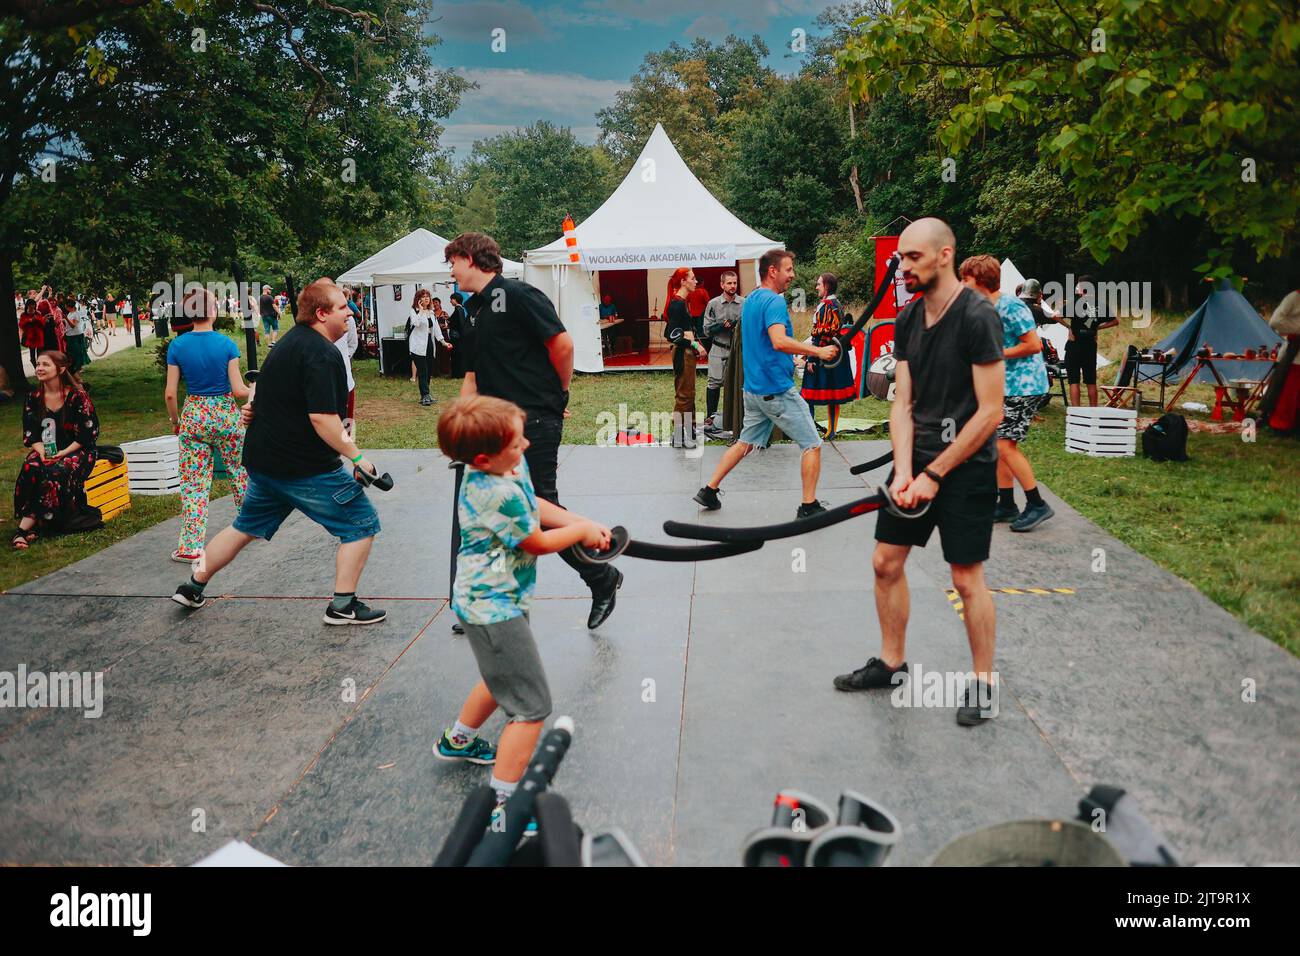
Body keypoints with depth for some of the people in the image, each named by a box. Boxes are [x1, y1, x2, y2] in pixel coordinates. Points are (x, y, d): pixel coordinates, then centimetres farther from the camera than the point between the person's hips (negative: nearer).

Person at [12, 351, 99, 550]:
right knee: (30, 469, -28)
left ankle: (25, 527, -28)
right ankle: (28, 525, -31)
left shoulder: (77, 396, -8)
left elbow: (89, 432, -9)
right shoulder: (33, 398, 7)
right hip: (46, 451, 4)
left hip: (77, 450, -4)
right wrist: (41, 451, -12)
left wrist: (64, 452, -17)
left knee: (54, 474, -32)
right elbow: (30, 434, 8)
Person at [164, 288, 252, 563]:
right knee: (240, 471, 18)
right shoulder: (226, 344, -10)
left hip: (194, 416, 1)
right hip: (226, 414, -1)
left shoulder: (177, 346, -5)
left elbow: (170, 394, -4)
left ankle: (190, 546, 4)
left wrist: (175, 421, 11)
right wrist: (254, 391, 10)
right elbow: (238, 390, -11)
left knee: (194, 482, 5)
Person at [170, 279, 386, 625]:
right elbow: (322, 417, -27)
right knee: (361, 523, 0)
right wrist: (357, 457, -23)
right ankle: (343, 606, 1)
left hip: (264, 460, 10)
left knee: (246, 527, 25)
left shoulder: (292, 339, 12)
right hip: (306, 466, -10)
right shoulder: (322, 353, -20)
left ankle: (192, 588, 35)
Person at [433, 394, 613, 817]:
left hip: (486, 599, 11)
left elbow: (535, 505, 14)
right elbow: (538, 543, -16)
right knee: (532, 707, -6)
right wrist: (581, 531, 1)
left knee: (504, 676, 33)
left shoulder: (510, 466, -3)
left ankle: (458, 740, 54)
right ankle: (501, 800, 1)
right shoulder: (499, 495, -31)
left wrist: (583, 523, 4)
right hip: (494, 609, -11)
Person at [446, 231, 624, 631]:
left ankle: (602, 578, 11)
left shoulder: (518, 295, -8)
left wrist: (559, 394, -1)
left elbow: (562, 343, -14)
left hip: (535, 418, -8)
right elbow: (473, 374, 23)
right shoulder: (473, 310, 19)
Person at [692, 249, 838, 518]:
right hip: (778, 389, -9)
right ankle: (809, 506, 3)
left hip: (754, 389, 9)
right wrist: (818, 351, -26)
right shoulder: (774, 301, -16)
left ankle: (709, 490, 18)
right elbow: (779, 341, -31)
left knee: (746, 442, 18)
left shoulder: (749, 300, 14)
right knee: (812, 445, 0)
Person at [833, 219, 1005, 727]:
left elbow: (989, 412, -18)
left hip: (966, 466, -7)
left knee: (967, 577, 1)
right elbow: (903, 403, 4)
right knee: (885, 562, 10)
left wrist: (934, 474, -16)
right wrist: (904, 470, -9)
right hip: (917, 459, 7)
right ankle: (891, 664, 28)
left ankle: (984, 683, 19)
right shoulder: (907, 319, 5)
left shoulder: (978, 317, -17)